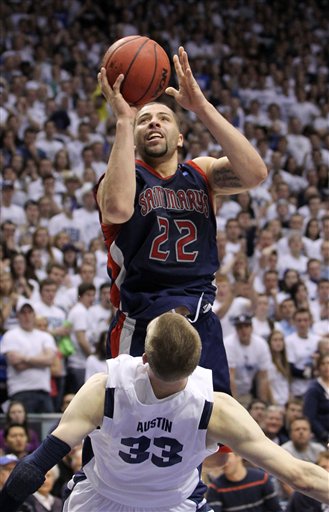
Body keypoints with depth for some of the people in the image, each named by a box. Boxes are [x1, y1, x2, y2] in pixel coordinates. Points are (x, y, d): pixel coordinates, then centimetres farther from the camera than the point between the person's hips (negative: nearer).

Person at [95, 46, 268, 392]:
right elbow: (117, 208, -25)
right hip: (141, 327, -3)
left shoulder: (201, 173, 12)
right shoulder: (125, 174, 1)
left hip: (202, 324, 3)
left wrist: (201, 107, -16)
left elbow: (255, 173, -10)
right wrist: (123, 119, -22)